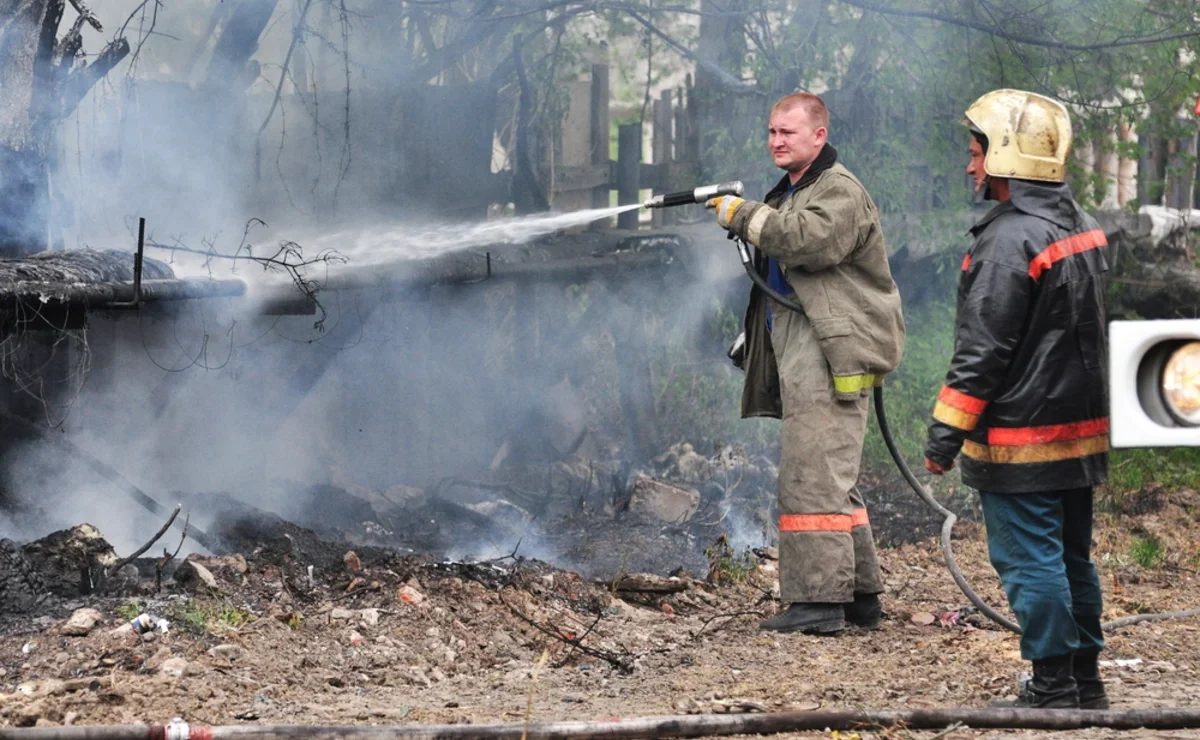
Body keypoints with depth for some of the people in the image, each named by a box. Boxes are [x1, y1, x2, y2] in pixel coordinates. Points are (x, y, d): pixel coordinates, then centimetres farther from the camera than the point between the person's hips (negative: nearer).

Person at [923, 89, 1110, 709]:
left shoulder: (1011, 240, -18)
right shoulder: (1082, 226, 11)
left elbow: (981, 351, -19)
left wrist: (946, 435, -15)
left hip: (1021, 442, -9)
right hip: (1081, 428, 9)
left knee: (1029, 560, -2)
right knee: (1071, 557, 16)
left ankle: (1053, 689, 0)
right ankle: (1085, 682, 22)